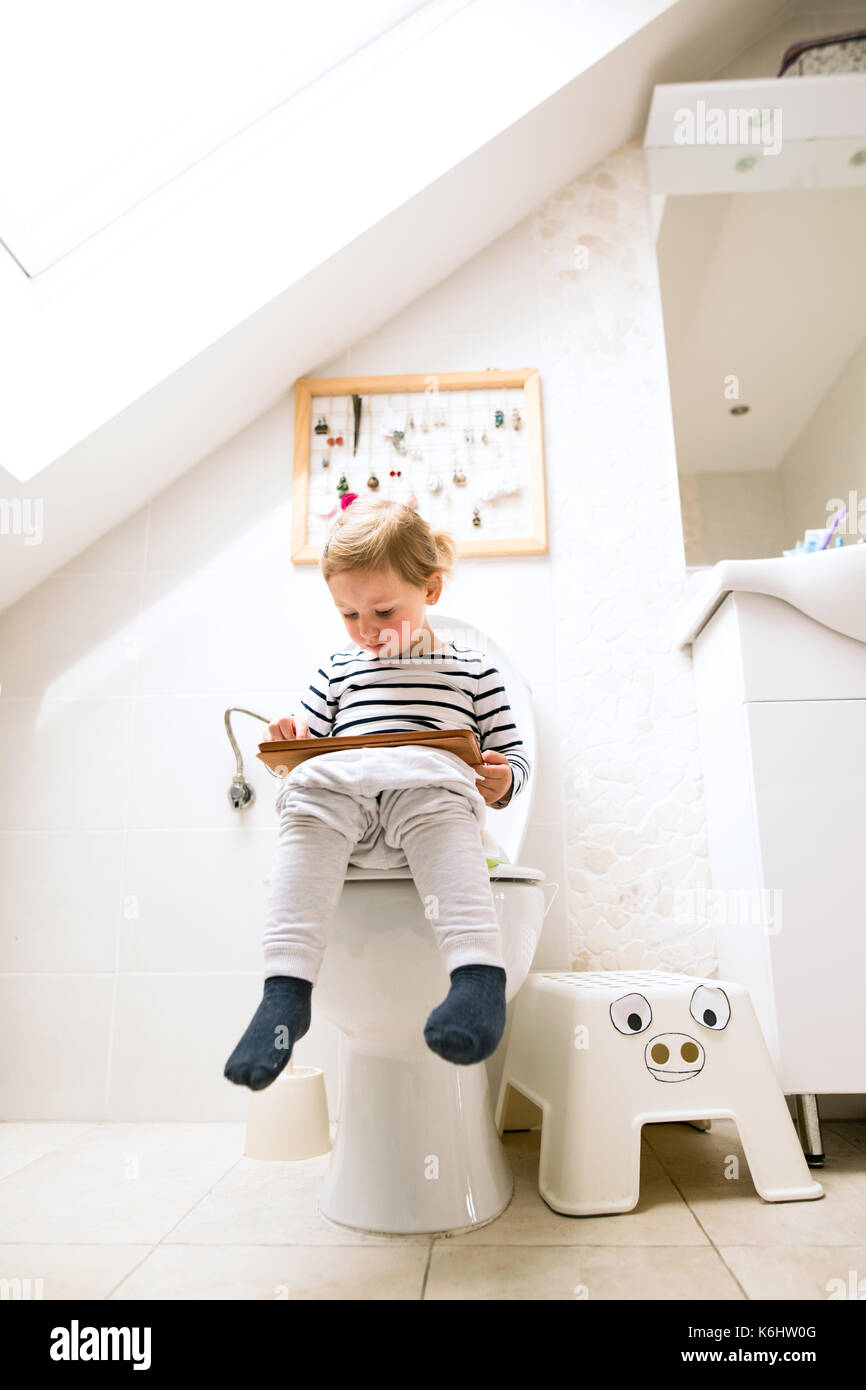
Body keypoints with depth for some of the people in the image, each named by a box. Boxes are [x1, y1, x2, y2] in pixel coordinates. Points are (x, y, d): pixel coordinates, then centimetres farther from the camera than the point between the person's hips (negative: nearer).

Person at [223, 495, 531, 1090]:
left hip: (434, 786, -2)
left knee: (444, 818, -38)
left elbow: (514, 756, 20)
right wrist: (291, 740, 4)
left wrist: (502, 780, -4)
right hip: (338, 786, 2)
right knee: (306, 807, -33)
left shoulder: (472, 671, 23)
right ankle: (286, 987, -40)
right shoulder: (336, 671, 30)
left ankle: (479, 975, -47)